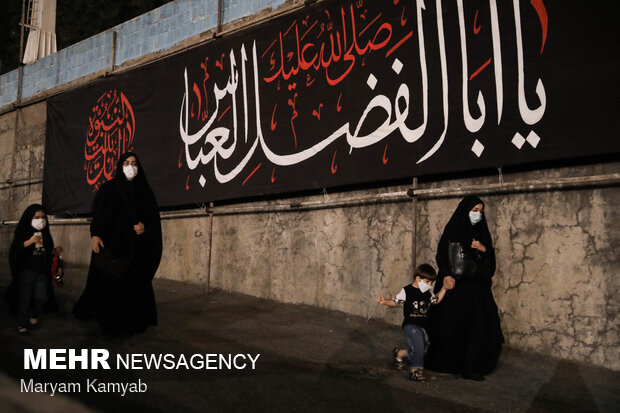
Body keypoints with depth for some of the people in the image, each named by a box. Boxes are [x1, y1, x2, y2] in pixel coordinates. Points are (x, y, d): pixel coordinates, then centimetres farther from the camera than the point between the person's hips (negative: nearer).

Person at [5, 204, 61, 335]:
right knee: (25, 298, 3)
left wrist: (55, 251, -2)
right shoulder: (23, 232, -7)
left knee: (42, 297, 8)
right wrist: (29, 242, -28)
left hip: (42, 271, 5)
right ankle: (22, 325, 17)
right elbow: (14, 250, -17)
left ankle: (34, 318, 32)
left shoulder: (45, 233, 8)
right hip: (26, 271, -5)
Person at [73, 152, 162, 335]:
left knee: (135, 284, 1)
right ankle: (111, 323, 7)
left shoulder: (145, 191, 11)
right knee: (111, 283, -5)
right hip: (113, 244, -2)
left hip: (137, 249, 2)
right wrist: (95, 234, -15)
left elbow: (154, 217, 10)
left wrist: (145, 226, -10)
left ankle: (134, 322, 10)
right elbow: (97, 213, -2)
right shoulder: (109, 188, 5)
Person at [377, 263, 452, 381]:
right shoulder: (407, 291, -8)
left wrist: (444, 289, 11)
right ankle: (415, 370, -6)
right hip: (410, 324, -6)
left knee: (423, 349, 9)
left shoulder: (428, 292, 7)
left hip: (423, 326, 6)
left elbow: (437, 300, 22)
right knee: (418, 345, -22)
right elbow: (395, 302, -3)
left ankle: (399, 353, 31)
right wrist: (385, 301, -21)